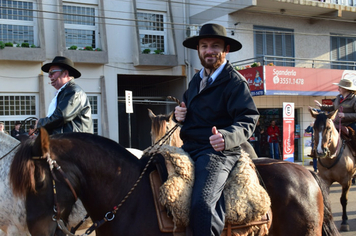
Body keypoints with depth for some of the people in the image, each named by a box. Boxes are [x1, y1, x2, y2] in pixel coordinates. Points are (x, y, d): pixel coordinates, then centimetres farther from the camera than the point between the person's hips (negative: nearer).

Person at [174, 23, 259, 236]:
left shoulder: (235, 81, -5)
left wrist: (226, 137, -34)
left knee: (202, 204, -29)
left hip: (218, 151, -8)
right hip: (189, 147, 9)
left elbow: (248, 121, -13)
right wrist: (180, 114, 8)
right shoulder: (196, 81, 20)